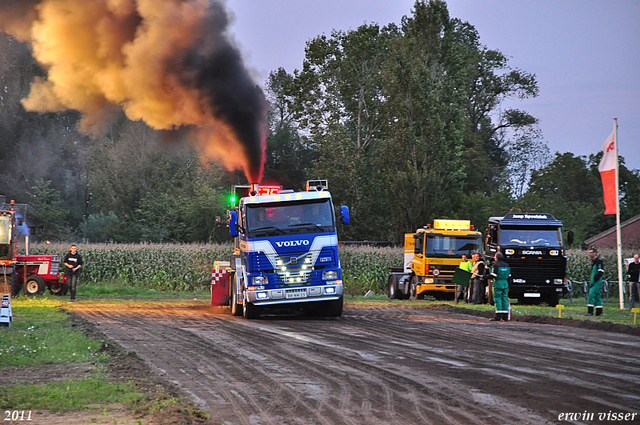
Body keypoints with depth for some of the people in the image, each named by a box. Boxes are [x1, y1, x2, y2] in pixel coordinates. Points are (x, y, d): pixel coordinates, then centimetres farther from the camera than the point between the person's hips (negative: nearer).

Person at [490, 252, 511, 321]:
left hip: (497, 283, -6)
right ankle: (505, 317, 7)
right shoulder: (506, 265, 13)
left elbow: (493, 275, -14)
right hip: (505, 284, 6)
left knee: (497, 299, -5)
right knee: (505, 299, 8)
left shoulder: (495, 265, -8)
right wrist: (508, 286, 22)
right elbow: (509, 276, 16)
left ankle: (498, 316, -10)